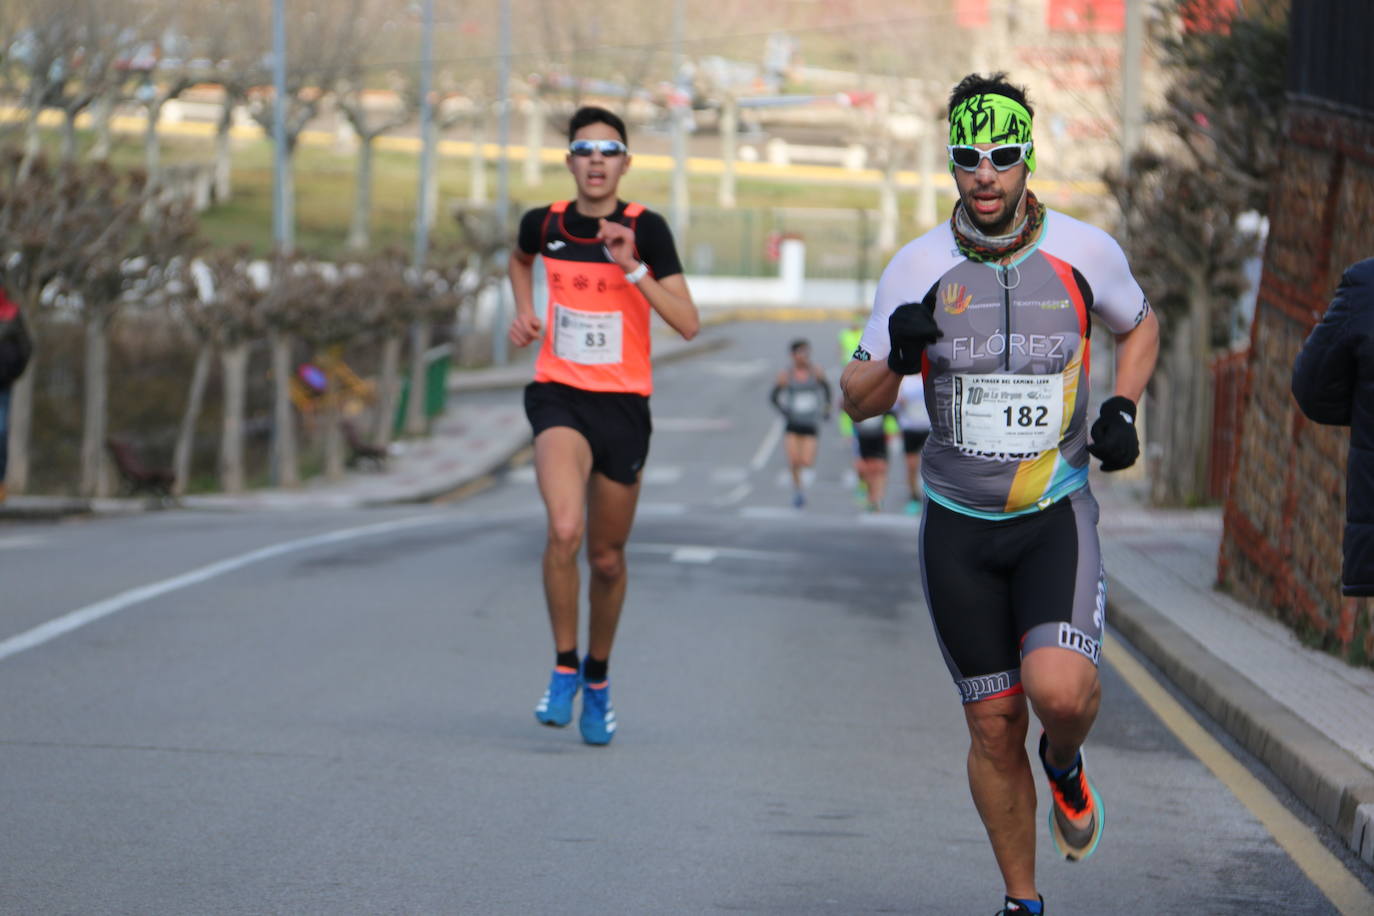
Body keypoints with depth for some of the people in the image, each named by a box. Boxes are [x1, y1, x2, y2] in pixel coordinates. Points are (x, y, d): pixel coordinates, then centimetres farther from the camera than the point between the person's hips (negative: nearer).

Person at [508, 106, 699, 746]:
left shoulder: (645, 229, -8)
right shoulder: (545, 224, 0)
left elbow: (688, 324, -15)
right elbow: (520, 259, 26)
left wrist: (633, 269, -24)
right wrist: (524, 312, 9)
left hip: (624, 404, 0)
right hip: (559, 397, 0)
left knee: (607, 559, 10)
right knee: (565, 529, -25)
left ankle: (597, 676, 34)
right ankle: (564, 667, -9)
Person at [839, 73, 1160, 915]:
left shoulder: (1085, 252, -6)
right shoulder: (918, 268, -6)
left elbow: (1141, 325, 16)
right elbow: (858, 400, 2)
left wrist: (1123, 407, -1)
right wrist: (897, 358, -20)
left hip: (1057, 514, -1)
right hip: (959, 525, 1)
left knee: (1060, 689, -24)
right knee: (994, 725, 4)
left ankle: (1066, 767, 13)